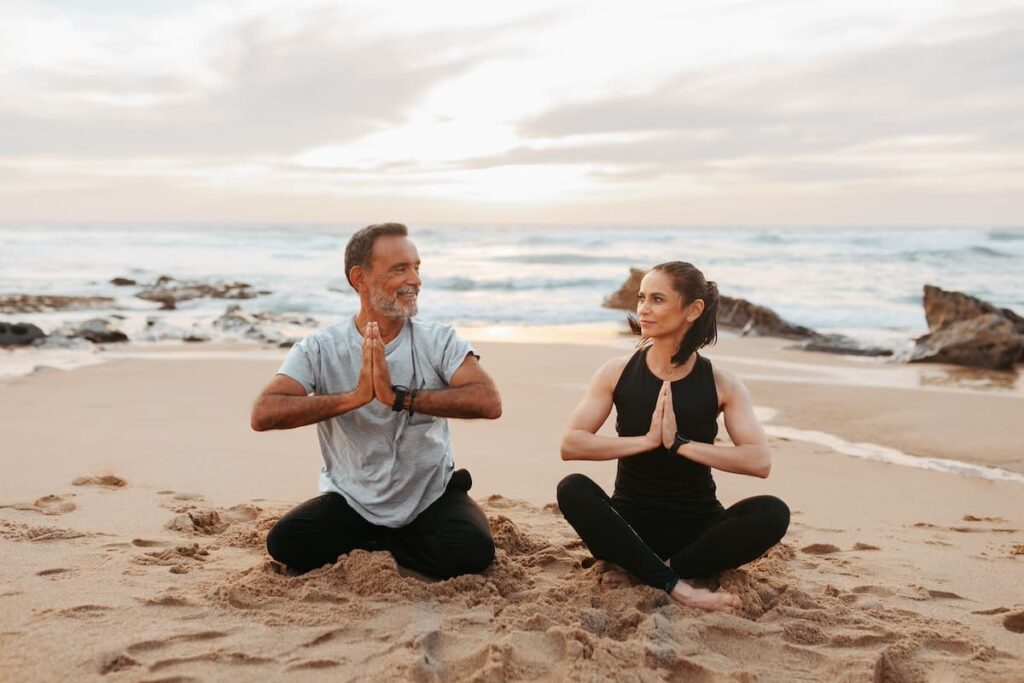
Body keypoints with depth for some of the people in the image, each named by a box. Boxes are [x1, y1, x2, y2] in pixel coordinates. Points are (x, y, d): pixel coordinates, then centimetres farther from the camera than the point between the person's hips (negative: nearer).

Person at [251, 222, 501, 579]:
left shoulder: (439, 341, -9)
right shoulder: (320, 348, -8)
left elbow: (489, 402, -24)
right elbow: (263, 415, -21)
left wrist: (398, 397, -33)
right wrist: (354, 397, -32)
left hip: (432, 498, 0)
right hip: (351, 501, 1)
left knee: (472, 549, -27)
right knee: (285, 542, -22)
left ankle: (369, 546, 1)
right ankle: (396, 546, 2)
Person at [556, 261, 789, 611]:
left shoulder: (722, 384, -4)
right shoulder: (618, 373, -3)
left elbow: (760, 460, -16)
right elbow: (570, 445, -13)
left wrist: (680, 443, -22)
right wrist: (646, 440, -22)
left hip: (696, 526, 0)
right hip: (632, 522, 1)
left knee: (773, 513, -26)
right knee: (573, 489, -29)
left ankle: (662, 568, -20)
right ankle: (676, 586, -29)